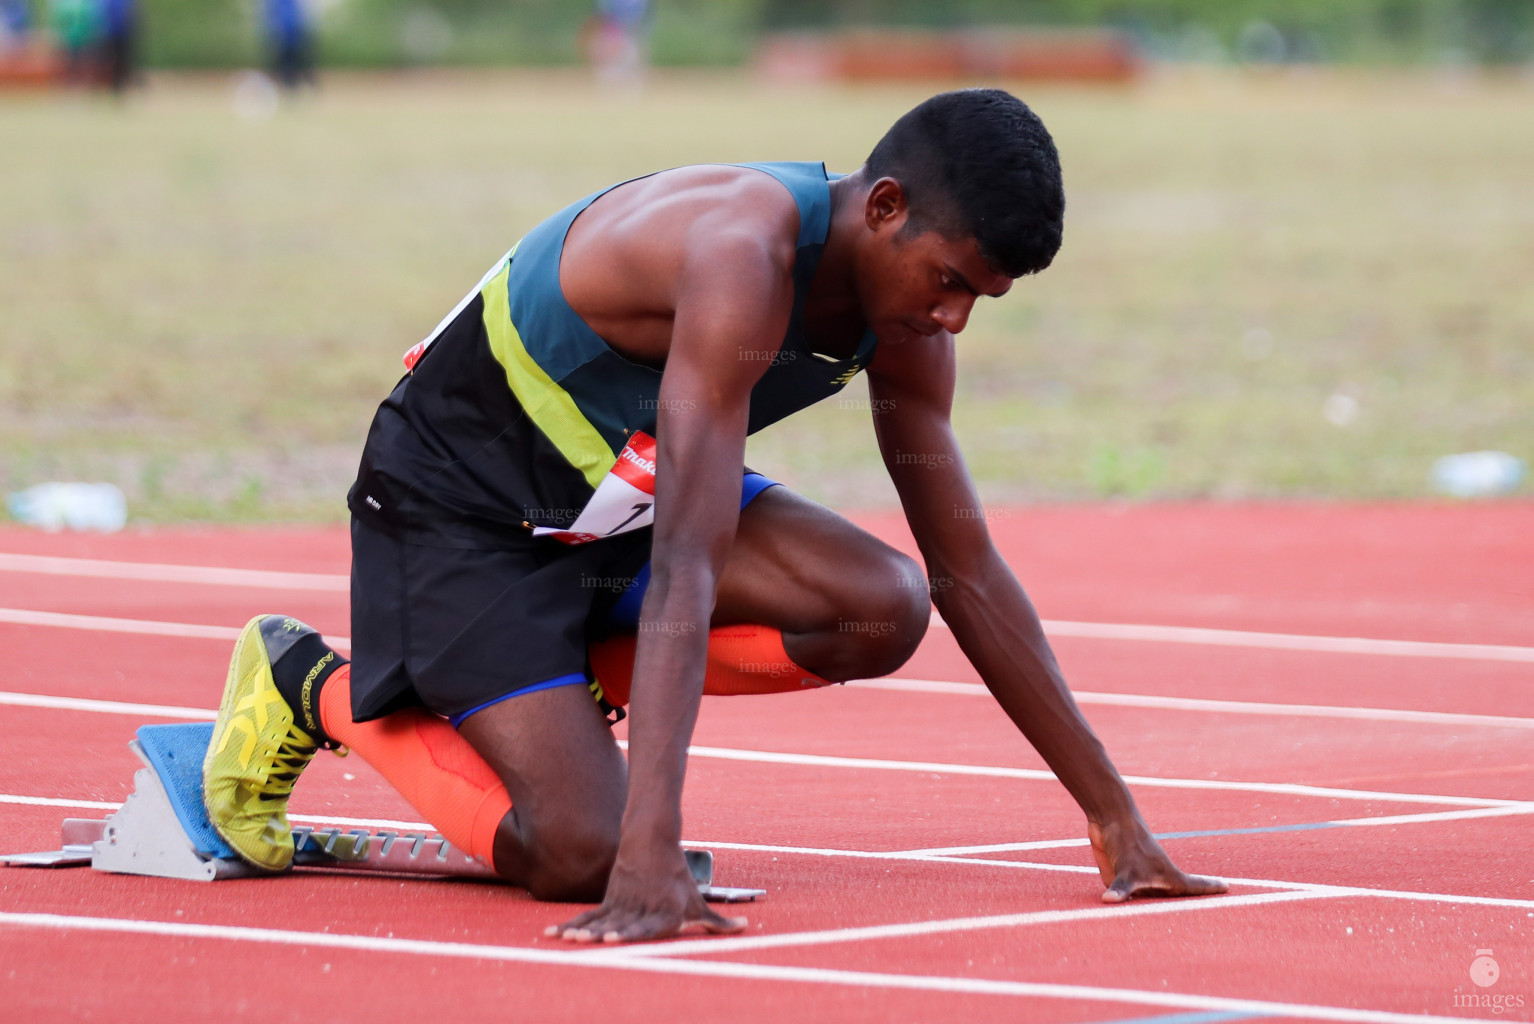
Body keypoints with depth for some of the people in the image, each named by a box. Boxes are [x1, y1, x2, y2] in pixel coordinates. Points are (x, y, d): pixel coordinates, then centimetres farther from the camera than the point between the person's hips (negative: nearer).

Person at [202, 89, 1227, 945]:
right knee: (583, 857, -20)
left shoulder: (906, 305, -9)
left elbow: (968, 570, -1)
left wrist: (1113, 810, -4)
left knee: (884, 610, -16)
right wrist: (653, 854, -48)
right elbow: (687, 564, -42)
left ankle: (565, 679, 5)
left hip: (623, 496, 8)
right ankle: (315, 687, 4)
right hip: (462, 498, -8)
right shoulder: (742, 253, -35)